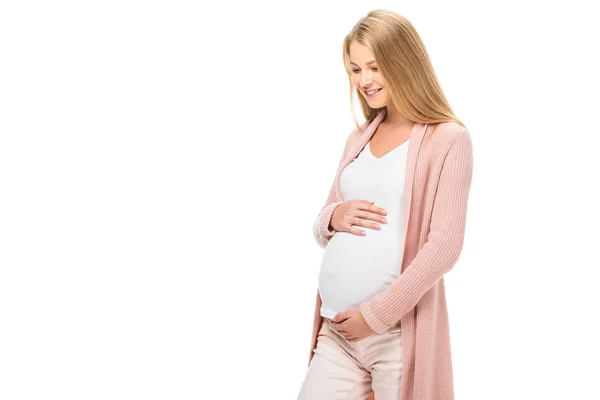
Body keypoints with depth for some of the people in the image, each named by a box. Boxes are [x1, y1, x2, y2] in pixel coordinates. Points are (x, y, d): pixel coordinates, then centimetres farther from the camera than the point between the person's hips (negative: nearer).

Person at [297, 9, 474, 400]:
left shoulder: (448, 139, -5)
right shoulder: (359, 138, 13)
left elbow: (445, 246, -11)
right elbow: (322, 229, 18)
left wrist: (377, 314, -14)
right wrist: (333, 218, -5)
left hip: (399, 334, -5)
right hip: (336, 330, 5)